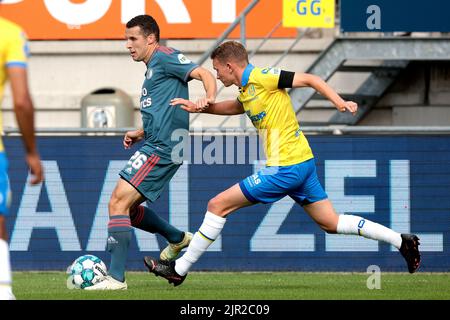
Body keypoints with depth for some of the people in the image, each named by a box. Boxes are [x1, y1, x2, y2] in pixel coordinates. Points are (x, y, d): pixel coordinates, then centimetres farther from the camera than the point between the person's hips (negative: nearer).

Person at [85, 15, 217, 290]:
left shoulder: (165, 57, -6)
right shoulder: (152, 68, 24)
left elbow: (205, 74, -17)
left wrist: (209, 98, -37)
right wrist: (140, 133, 20)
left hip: (161, 148, -10)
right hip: (155, 146, 10)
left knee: (118, 203, -16)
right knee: (127, 208, 19)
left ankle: (116, 278, -17)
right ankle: (178, 239, 32)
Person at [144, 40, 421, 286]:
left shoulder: (261, 78, -12)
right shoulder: (247, 91, 15)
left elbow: (310, 79, -11)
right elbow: (233, 107, 36)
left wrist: (339, 102, -22)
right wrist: (198, 107, 22)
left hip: (286, 168, -10)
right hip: (303, 162, 10)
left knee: (218, 206, -4)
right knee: (331, 222, 13)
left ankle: (180, 269, 1)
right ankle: (401, 241, 11)